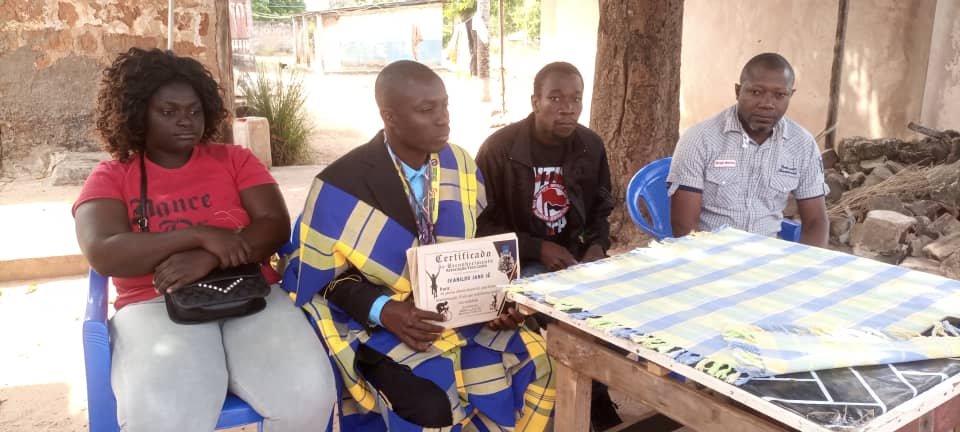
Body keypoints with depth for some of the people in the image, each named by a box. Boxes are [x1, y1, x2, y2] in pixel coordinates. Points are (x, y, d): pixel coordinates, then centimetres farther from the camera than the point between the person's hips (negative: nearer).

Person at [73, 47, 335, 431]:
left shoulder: (235, 159, 12)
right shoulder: (110, 177, 9)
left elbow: (275, 226, -1)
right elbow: (103, 255, -8)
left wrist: (209, 258, -17)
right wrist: (201, 234, -16)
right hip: (156, 305, -1)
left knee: (309, 393, -25)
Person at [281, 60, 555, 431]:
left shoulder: (460, 167, 1)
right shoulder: (344, 184, -15)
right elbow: (323, 274, -8)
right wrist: (383, 310, -23)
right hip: (376, 321, -5)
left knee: (534, 363, -10)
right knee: (432, 401, -30)